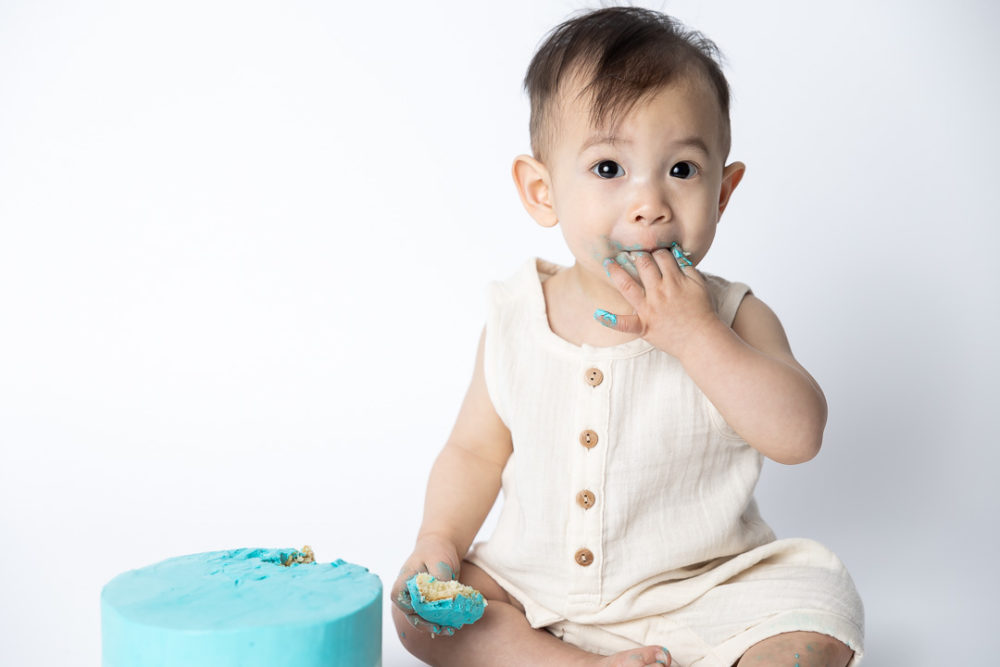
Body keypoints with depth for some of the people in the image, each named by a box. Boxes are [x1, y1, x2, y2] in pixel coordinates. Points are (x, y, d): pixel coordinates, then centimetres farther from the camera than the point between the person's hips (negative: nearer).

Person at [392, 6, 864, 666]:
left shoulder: (733, 319, -10)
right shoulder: (514, 320, -5)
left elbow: (798, 435, -24)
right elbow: (475, 451, 5)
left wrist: (692, 334, -30)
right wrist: (440, 541, -12)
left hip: (698, 594, -2)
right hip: (538, 597, 3)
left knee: (817, 606, -23)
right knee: (419, 610, -12)